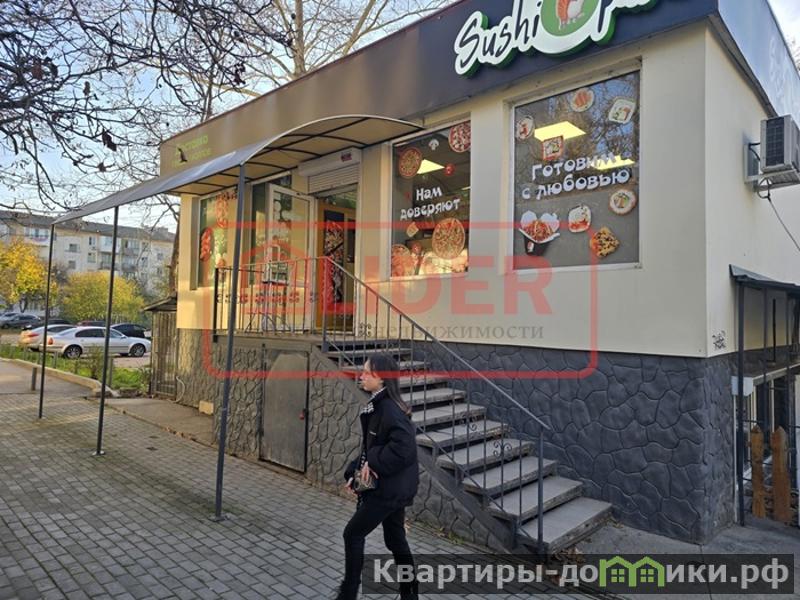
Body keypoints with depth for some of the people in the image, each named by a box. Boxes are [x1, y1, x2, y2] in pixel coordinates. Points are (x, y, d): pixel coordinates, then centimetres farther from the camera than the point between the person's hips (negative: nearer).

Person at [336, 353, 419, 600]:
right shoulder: (377, 406, 7)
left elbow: (405, 447, -34)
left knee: (353, 534, 5)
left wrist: (374, 463, -24)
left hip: (389, 488, -9)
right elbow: (371, 447, 13)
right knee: (396, 540, 18)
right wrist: (354, 473, 5)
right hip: (390, 486, 9)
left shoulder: (390, 408, -22)